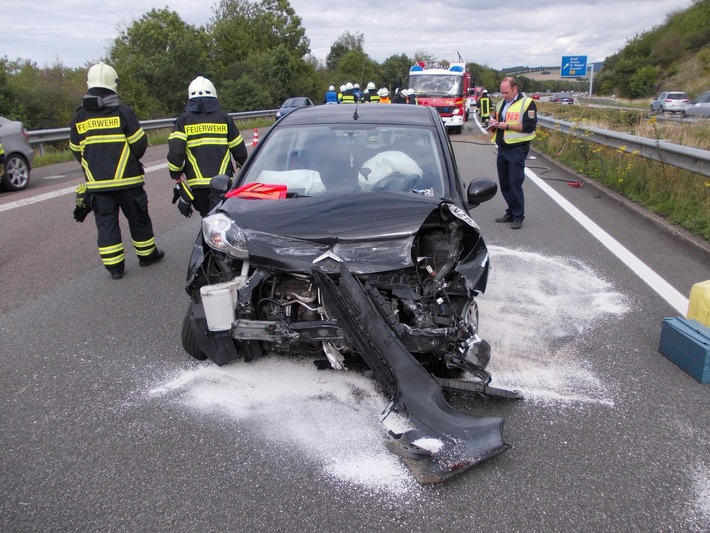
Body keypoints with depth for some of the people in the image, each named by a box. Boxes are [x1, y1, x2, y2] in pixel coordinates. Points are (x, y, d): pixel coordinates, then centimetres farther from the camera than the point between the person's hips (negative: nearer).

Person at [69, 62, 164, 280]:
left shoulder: (79, 117, 3)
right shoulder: (122, 111, -8)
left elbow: (76, 150, 10)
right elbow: (140, 143, -6)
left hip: (96, 183, 3)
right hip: (126, 180, -2)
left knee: (106, 223, 8)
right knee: (138, 219, 13)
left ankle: (114, 266, 10)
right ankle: (147, 254, 25)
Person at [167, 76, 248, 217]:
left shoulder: (183, 121, 4)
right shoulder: (224, 118, 6)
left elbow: (175, 151, -6)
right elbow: (239, 149, 11)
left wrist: (176, 176, 7)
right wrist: (243, 166, 31)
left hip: (196, 183, 1)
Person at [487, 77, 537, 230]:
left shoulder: (527, 103, -6)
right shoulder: (501, 104, 16)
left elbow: (530, 126, -16)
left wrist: (507, 126, -18)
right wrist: (493, 124, -1)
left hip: (517, 149, -7)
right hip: (502, 148, 7)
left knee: (515, 183, -7)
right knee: (504, 184, 11)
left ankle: (518, 216, 2)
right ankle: (511, 213, 22)